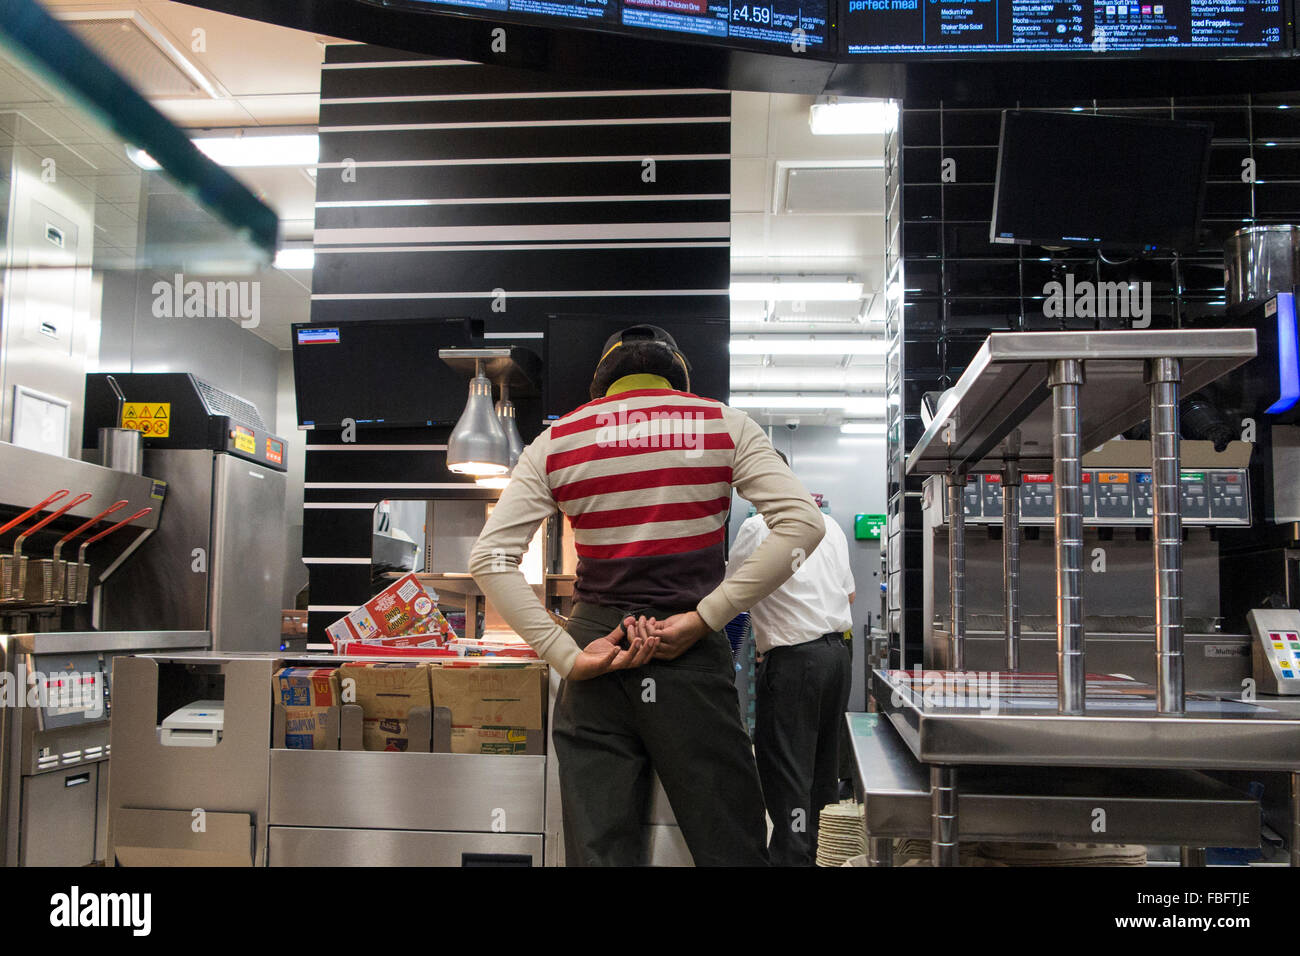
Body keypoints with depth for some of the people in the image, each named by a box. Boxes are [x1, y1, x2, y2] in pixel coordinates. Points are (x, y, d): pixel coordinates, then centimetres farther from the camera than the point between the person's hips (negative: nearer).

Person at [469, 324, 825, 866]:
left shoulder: (554, 442, 8)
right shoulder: (725, 425, 5)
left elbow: (489, 559, -1)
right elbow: (802, 522, -8)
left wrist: (568, 656, -6)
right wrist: (704, 618, -11)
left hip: (598, 652, 2)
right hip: (693, 659, -1)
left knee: (598, 850, 9)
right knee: (730, 848, 10)